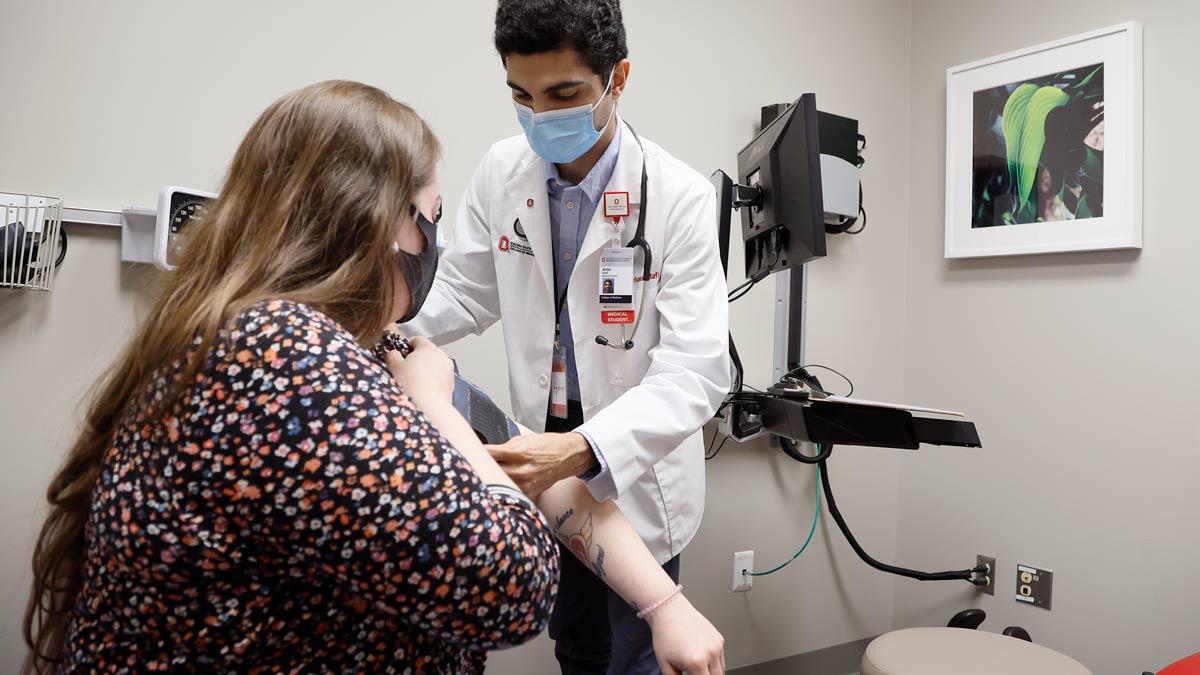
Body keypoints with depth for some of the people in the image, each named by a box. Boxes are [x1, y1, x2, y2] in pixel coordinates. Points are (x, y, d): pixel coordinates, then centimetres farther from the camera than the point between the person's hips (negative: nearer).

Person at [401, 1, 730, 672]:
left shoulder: (681, 197, -20)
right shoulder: (502, 173, -6)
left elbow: (695, 371, -25)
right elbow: (463, 291, 5)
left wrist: (583, 450, -41)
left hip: (636, 468, -3)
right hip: (545, 455, 4)